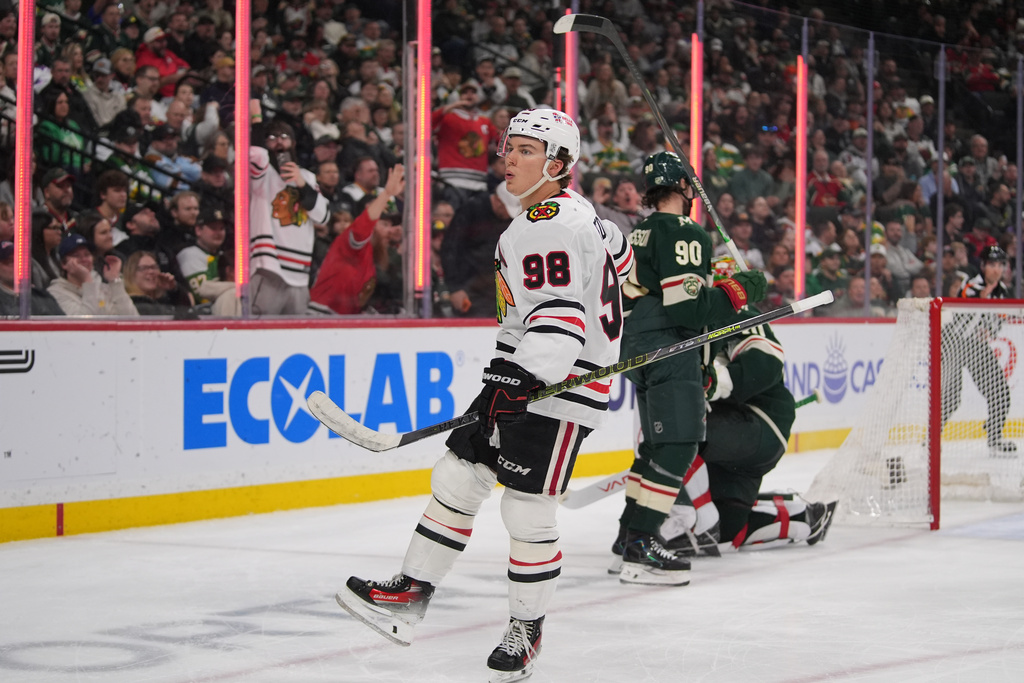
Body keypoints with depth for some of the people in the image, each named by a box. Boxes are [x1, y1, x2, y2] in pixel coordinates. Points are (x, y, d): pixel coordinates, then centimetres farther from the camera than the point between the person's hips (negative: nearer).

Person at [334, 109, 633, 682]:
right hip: (523, 375, 11)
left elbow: (559, 316, -27)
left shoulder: (551, 226, -18)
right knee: (457, 479, 9)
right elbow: (619, 257, 28)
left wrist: (524, 375, -36)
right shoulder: (572, 212, 13)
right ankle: (411, 593, 16)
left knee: (528, 511, -6)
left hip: (561, 387, -11)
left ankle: (527, 629, 9)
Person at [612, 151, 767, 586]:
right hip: (668, 350, -10)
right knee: (677, 445, -12)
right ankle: (640, 549, -17)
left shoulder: (638, 233, 18)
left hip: (636, 349, 10)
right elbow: (685, 306, -20)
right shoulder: (684, 234, -12)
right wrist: (739, 290, -9)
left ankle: (628, 539, 20)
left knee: (658, 444, 17)